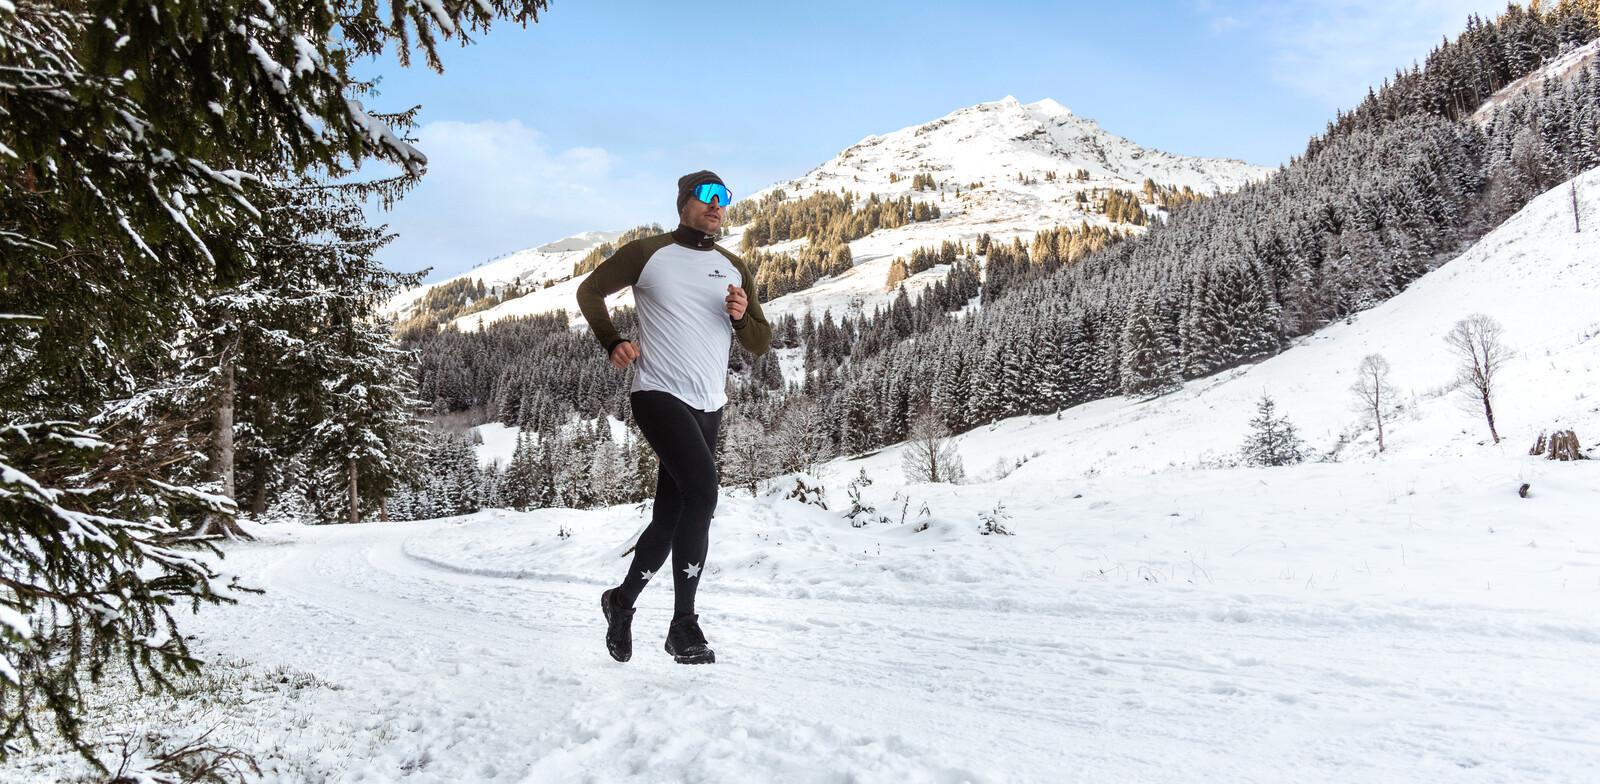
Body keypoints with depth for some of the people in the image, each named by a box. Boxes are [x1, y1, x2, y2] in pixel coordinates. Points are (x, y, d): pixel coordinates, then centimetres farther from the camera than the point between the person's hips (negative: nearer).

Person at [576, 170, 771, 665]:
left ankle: (623, 600, 30)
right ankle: (684, 623, -16)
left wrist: (742, 317, -7)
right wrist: (612, 342, -1)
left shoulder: (734, 269, 15)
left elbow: (760, 344, 15)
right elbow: (590, 291, 13)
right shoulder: (647, 253, 3)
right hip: (658, 393, -5)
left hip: (708, 406, 5)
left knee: (670, 515, 7)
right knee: (702, 487, -24)